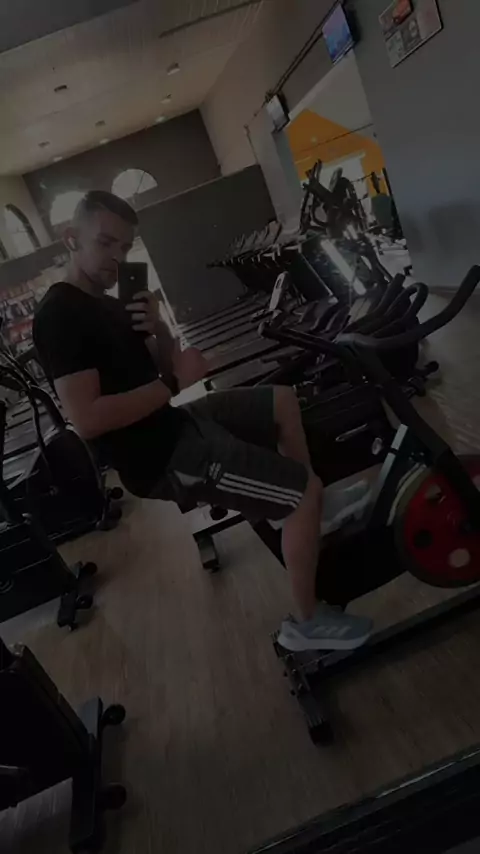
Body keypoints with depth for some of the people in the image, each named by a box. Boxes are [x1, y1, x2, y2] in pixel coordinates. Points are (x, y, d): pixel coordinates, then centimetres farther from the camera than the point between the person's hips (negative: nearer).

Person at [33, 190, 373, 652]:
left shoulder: (107, 304, 13)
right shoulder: (59, 316, -17)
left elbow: (164, 369, 15)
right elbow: (86, 418, -27)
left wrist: (159, 329, -7)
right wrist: (174, 383, -20)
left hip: (176, 423, 10)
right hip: (162, 457, -10)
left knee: (283, 399, 21)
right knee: (305, 493, -12)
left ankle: (313, 508, 28)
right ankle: (307, 622, 8)